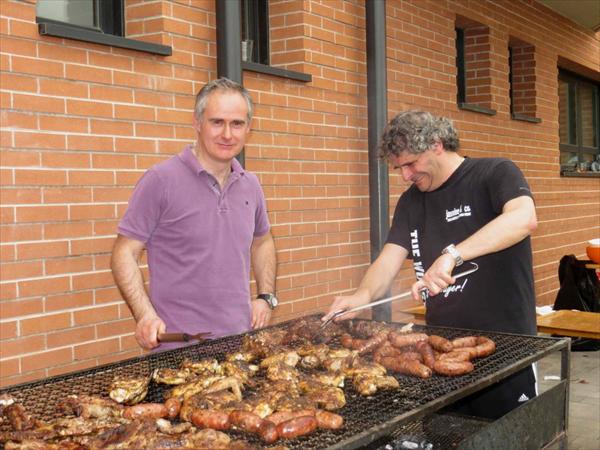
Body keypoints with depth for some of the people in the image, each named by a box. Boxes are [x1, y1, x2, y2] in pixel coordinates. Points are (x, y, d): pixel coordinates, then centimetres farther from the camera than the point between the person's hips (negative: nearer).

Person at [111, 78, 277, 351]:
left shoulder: (250, 185, 7)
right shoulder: (161, 180, -11)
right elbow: (125, 253, -11)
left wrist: (266, 297, 9)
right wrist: (145, 315, -23)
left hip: (240, 339, 6)